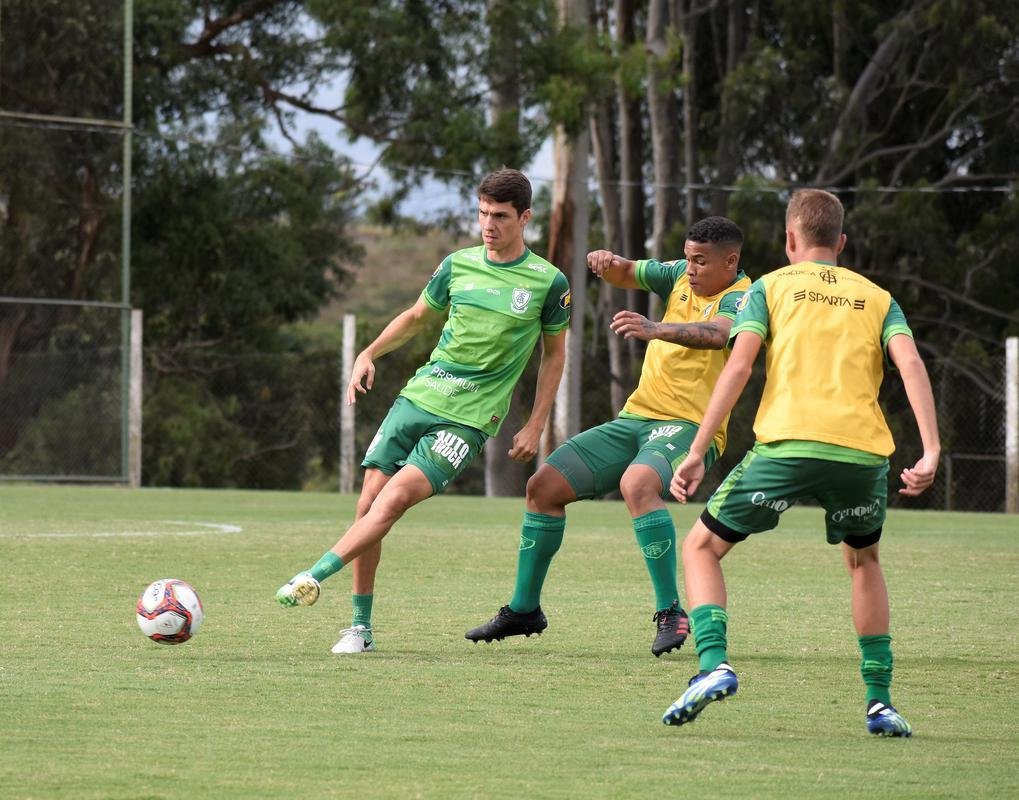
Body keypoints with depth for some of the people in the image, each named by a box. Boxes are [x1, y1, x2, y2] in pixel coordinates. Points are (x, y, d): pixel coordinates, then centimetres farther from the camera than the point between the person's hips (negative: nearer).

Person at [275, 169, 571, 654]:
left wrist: (535, 426, 4)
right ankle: (361, 627, 7)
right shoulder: (458, 265, 6)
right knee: (369, 502, -4)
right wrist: (370, 353, 6)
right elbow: (417, 317, 22)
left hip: (469, 416, -4)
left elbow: (554, 354, 10)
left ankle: (313, 577, -25)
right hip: (418, 396, 4)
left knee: (395, 498, -22)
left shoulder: (548, 282, -2)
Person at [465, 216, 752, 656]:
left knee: (636, 483, -38)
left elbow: (717, 334, -33)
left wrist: (656, 330, -49)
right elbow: (627, 274, 16)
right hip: (636, 418, 8)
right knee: (543, 485, 3)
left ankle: (671, 614, -30)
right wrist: (609, 263, -10)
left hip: (689, 426, -8)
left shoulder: (740, 298, -12)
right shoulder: (681, 276, 11)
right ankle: (524, 610, 17)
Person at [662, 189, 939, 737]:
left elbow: (739, 366, 2)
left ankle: (714, 664, -9)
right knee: (863, 561, 30)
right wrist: (930, 452, -4)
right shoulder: (876, 297, 21)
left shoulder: (771, 287, 15)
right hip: (863, 452, 3)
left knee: (701, 547, 15)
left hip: (787, 445, -3)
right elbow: (910, 363, 3)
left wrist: (696, 454, 0)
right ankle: (880, 701, 22)